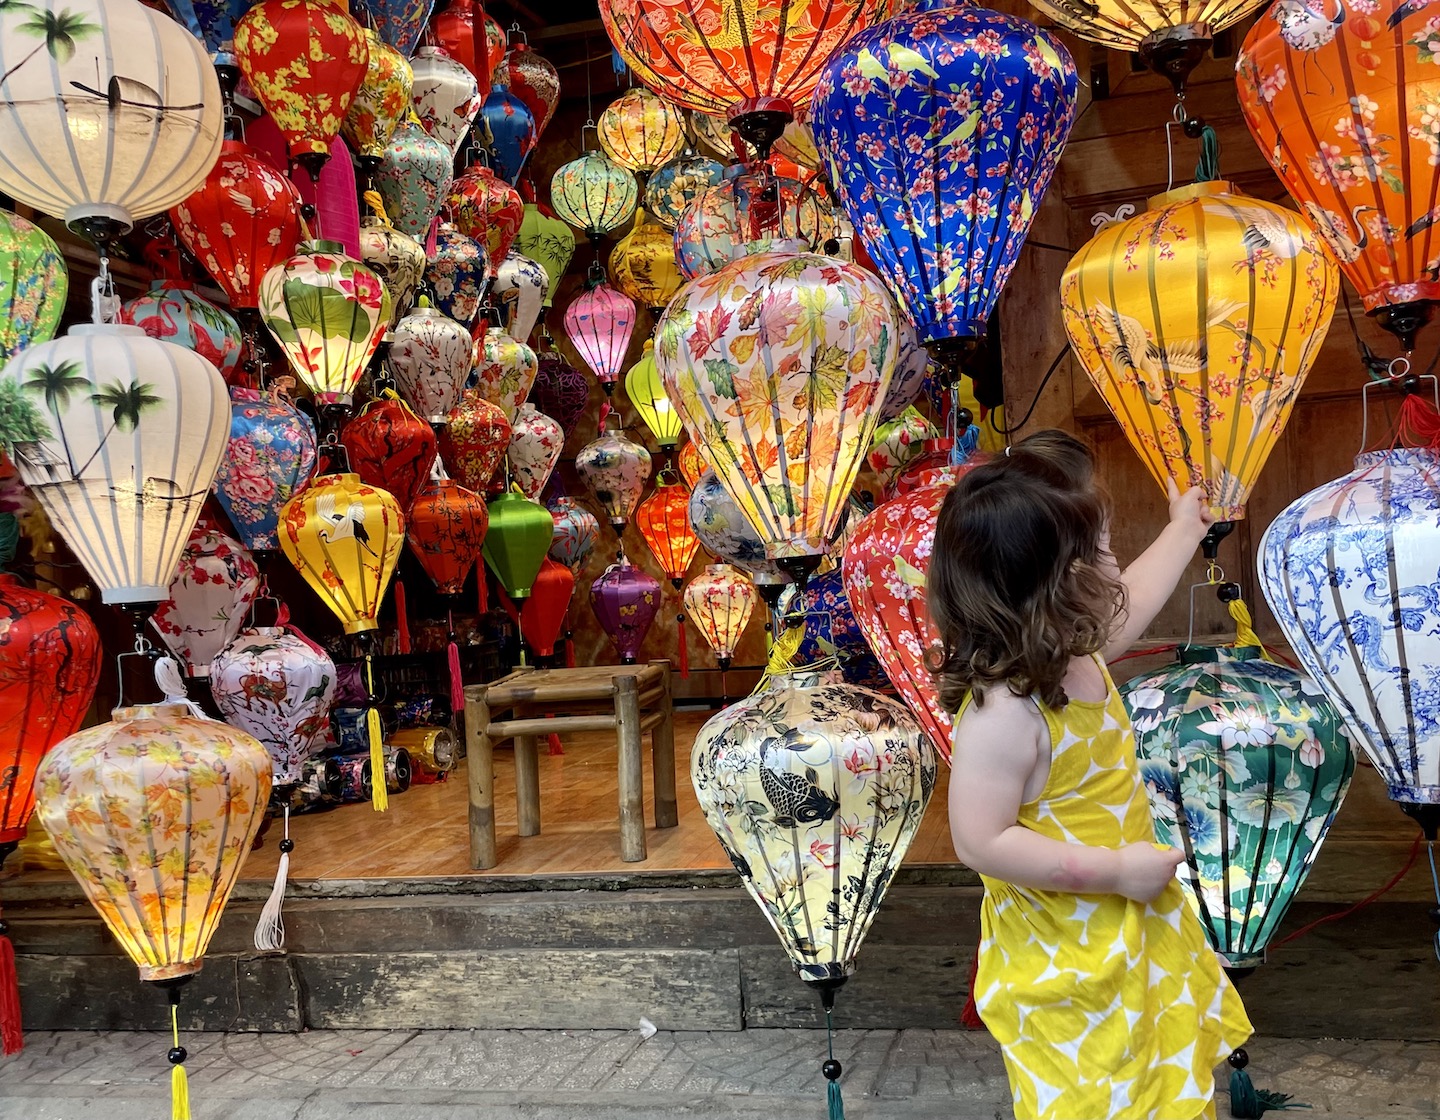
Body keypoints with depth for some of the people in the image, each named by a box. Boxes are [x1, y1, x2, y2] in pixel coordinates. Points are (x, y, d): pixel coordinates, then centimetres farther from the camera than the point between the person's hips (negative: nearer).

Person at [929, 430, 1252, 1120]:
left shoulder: (1073, 650, -6)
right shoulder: (1002, 714, -35)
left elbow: (1132, 603, 17)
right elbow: (981, 842, -32)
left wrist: (1183, 529, 29)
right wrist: (1117, 870, -28)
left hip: (1135, 924, 9)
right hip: (1065, 959, -9)